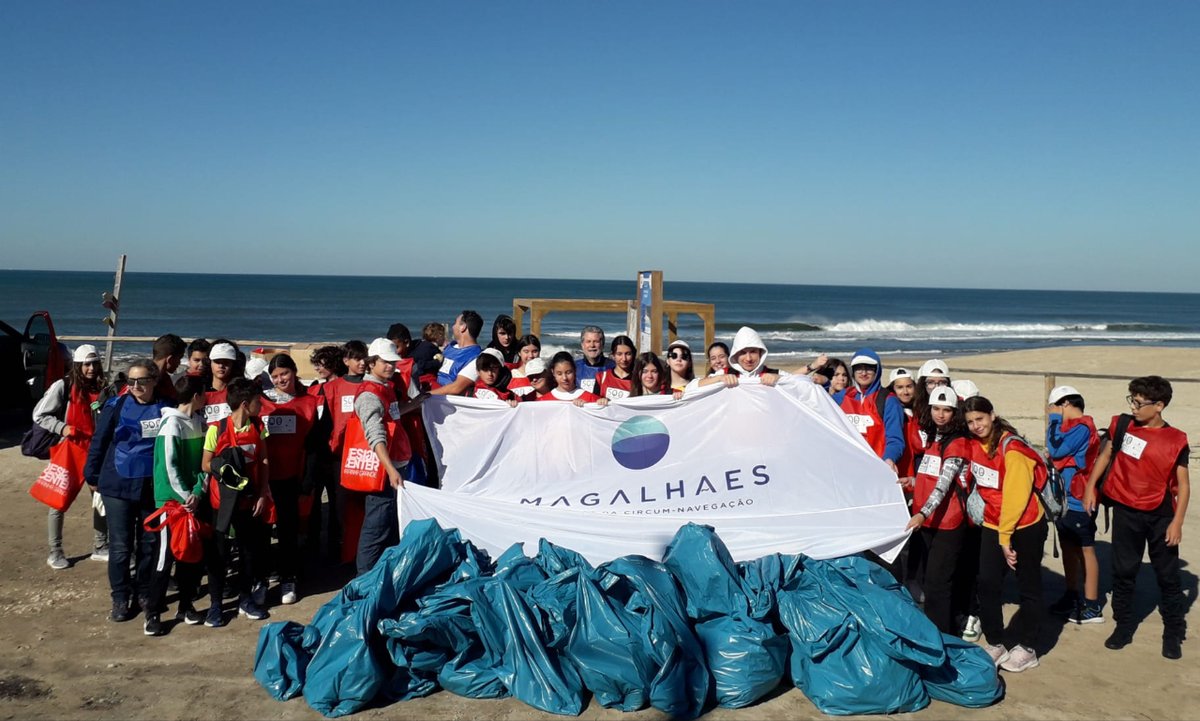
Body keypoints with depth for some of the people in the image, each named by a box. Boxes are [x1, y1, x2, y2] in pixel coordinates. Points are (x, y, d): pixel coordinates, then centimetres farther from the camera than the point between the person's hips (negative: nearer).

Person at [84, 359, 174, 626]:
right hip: (118, 486, -2)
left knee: (150, 543, 10)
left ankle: (145, 593, 25)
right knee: (120, 545, 2)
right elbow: (98, 442, 2)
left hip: (154, 487, 2)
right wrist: (92, 476, 4)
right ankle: (120, 598, 14)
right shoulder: (116, 406, -5)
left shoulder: (166, 408, -1)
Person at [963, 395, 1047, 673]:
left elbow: (1016, 495, -19)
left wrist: (1006, 536, -16)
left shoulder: (1011, 447, -19)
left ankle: (1026, 649, 20)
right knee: (987, 584, 2)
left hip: (1025, 527, -6)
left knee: (1028, 587, 8)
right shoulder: (974, 445, 1)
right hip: (993, 526, 6)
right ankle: (994, 644, 16)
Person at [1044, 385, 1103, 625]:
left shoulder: (1082, 428, -16)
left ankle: (1092, 607, 6)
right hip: (1065, 498, 9)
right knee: (1068, 547, 17)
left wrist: (1054, 419, -13)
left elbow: (1056, 449, -22)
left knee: (1085, 550, -1)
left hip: (1078, 501, -9)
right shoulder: (1072, 427, 11)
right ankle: (1072, 597, 28)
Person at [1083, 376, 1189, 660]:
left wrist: (1177, 522, -11)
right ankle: (1124, 625, 25)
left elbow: (1183, 484, -6)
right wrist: (1090, 487, 7)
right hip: (1125, 512, 2)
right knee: (1123, 572, 10)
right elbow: (1106, 455, 13)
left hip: (1160, 516, -2)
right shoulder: (1122, 426, -3)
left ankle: (1173, 633, 21)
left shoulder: (1175, 440, -10)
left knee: (1167, 575, 7)